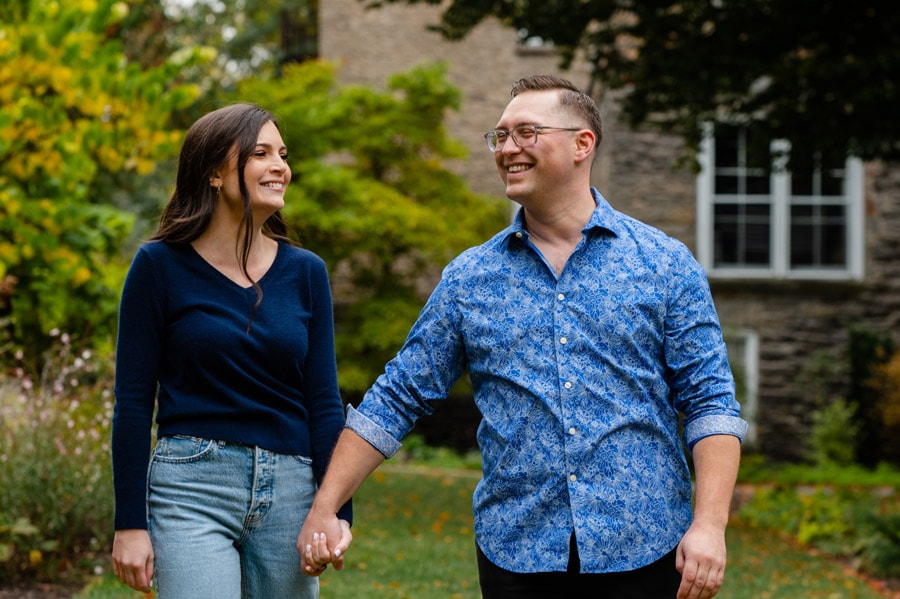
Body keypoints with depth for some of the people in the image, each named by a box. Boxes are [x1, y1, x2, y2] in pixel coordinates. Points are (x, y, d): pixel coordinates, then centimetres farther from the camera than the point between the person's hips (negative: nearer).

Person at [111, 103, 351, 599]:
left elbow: (323, 401, 7)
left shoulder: (306, 272, 7)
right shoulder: (160, 266, -2)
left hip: (289, 493, 4)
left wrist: (338, 511, -1)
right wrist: (130, 522, -6)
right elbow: (133, 402, -2)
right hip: (192, 487, -4)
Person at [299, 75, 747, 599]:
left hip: (642, 554, -1)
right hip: (516, 555, 2)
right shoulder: (469, 278, 6)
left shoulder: (665, 265, 1)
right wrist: (324, 510, 3)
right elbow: (397, 400, 8)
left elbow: (710, 401, -2)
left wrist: (710, 523, -14)